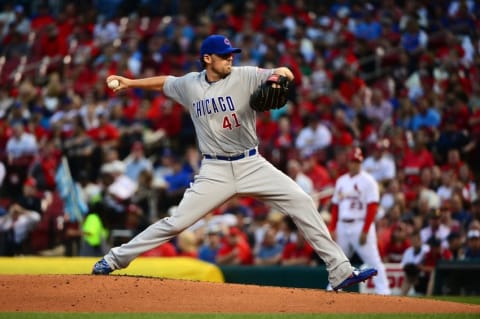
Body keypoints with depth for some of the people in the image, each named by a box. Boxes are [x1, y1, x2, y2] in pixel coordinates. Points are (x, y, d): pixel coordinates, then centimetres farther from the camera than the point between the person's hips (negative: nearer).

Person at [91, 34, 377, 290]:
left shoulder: (245, 76, -4)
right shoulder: (190, 85, 4)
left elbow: (287, 74, -13)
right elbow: (165, 83, 24)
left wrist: (278, 76, -35)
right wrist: (130, 83, 24)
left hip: (252, 164, 0)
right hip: (215, 171, 0)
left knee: (302, 202, -13)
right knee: (176, 223, -5)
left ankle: (340, 271, -11)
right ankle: (115, 259, 11)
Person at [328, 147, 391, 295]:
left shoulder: (367, 181, -5)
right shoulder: (341, 181, 15)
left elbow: (372, 208, -10)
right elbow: (335, 206, 17)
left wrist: (365, 231, -17)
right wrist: (332, 229, 9)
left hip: (361, 226, -6)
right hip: (342, 226, 6)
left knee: (373, 260, -11)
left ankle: (383, 291, -12)